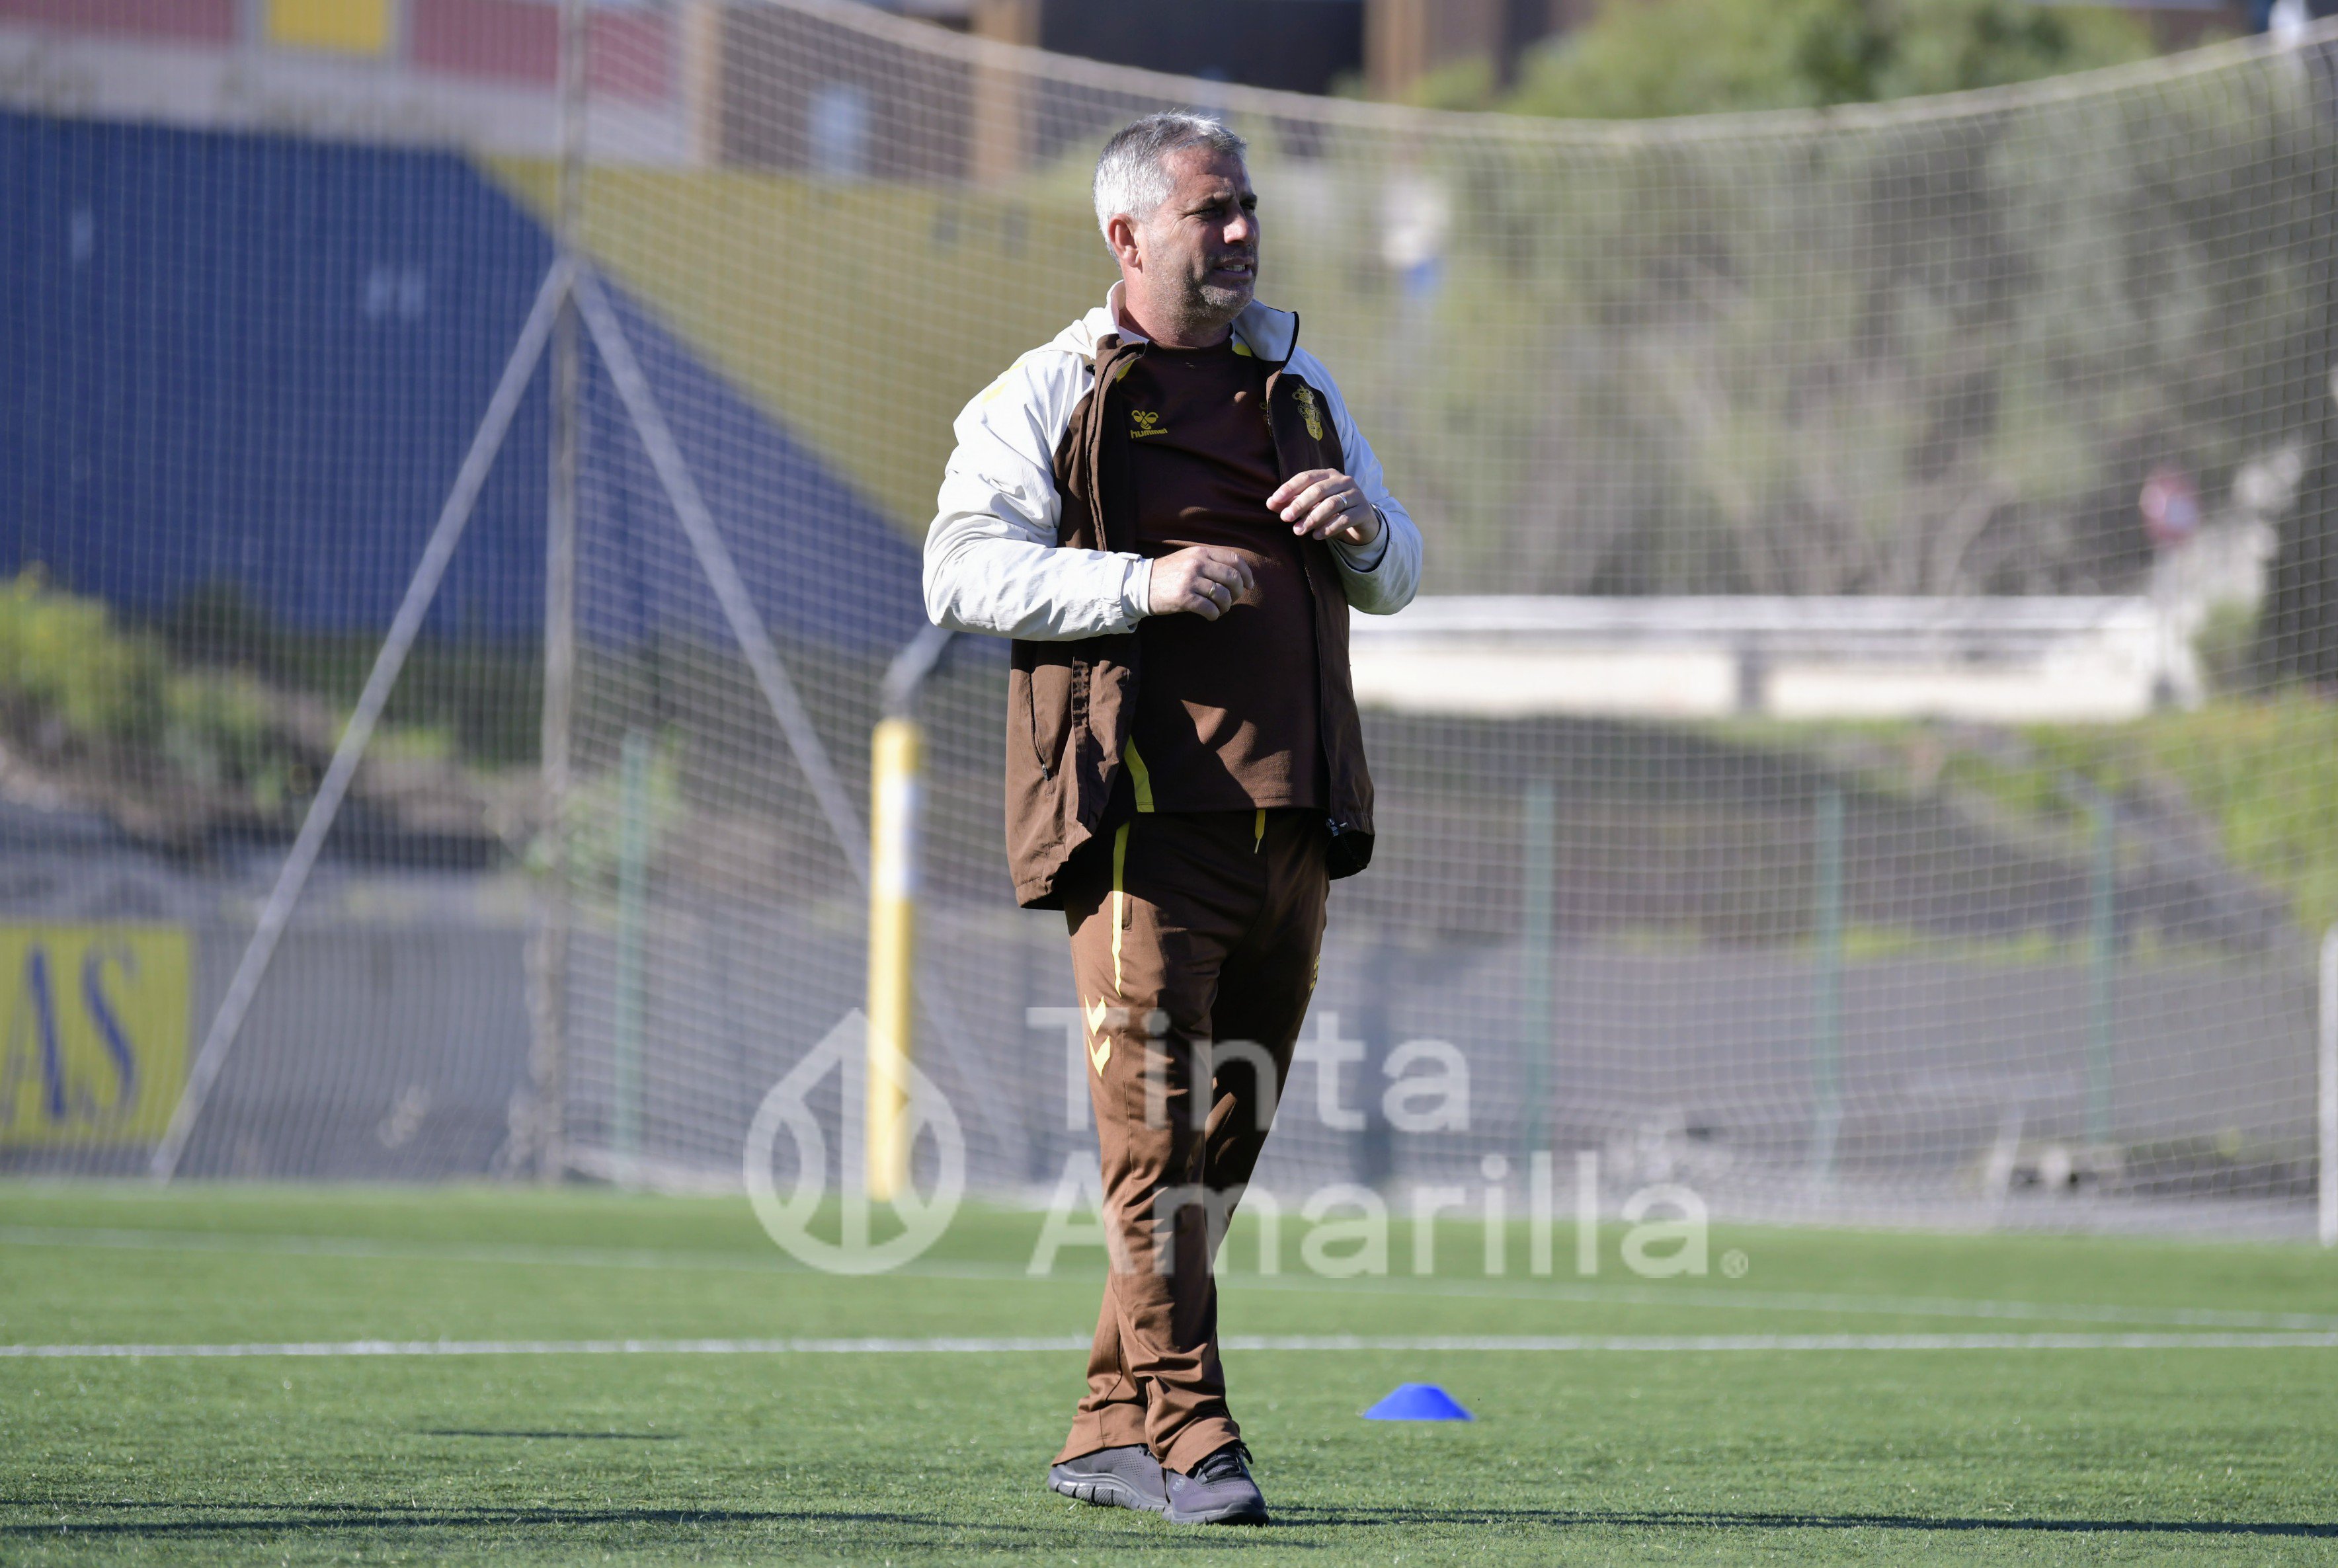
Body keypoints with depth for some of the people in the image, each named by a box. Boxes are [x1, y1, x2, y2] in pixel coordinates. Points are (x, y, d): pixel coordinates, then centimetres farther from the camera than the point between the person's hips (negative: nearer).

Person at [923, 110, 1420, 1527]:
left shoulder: (1298, 385, 20)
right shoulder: (1045, 396, 2)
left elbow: (1397, 582, 26)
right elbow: (962, 572, -8)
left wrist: (1365, 529, 2)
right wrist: (1140, 582, -19)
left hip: (1290, 816, 6)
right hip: (1141, 815, -6)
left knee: (1222, 1138, 7)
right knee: (1157, 1126, -11)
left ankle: (1111, 1432, 14)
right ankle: (1183, 1427, -11)